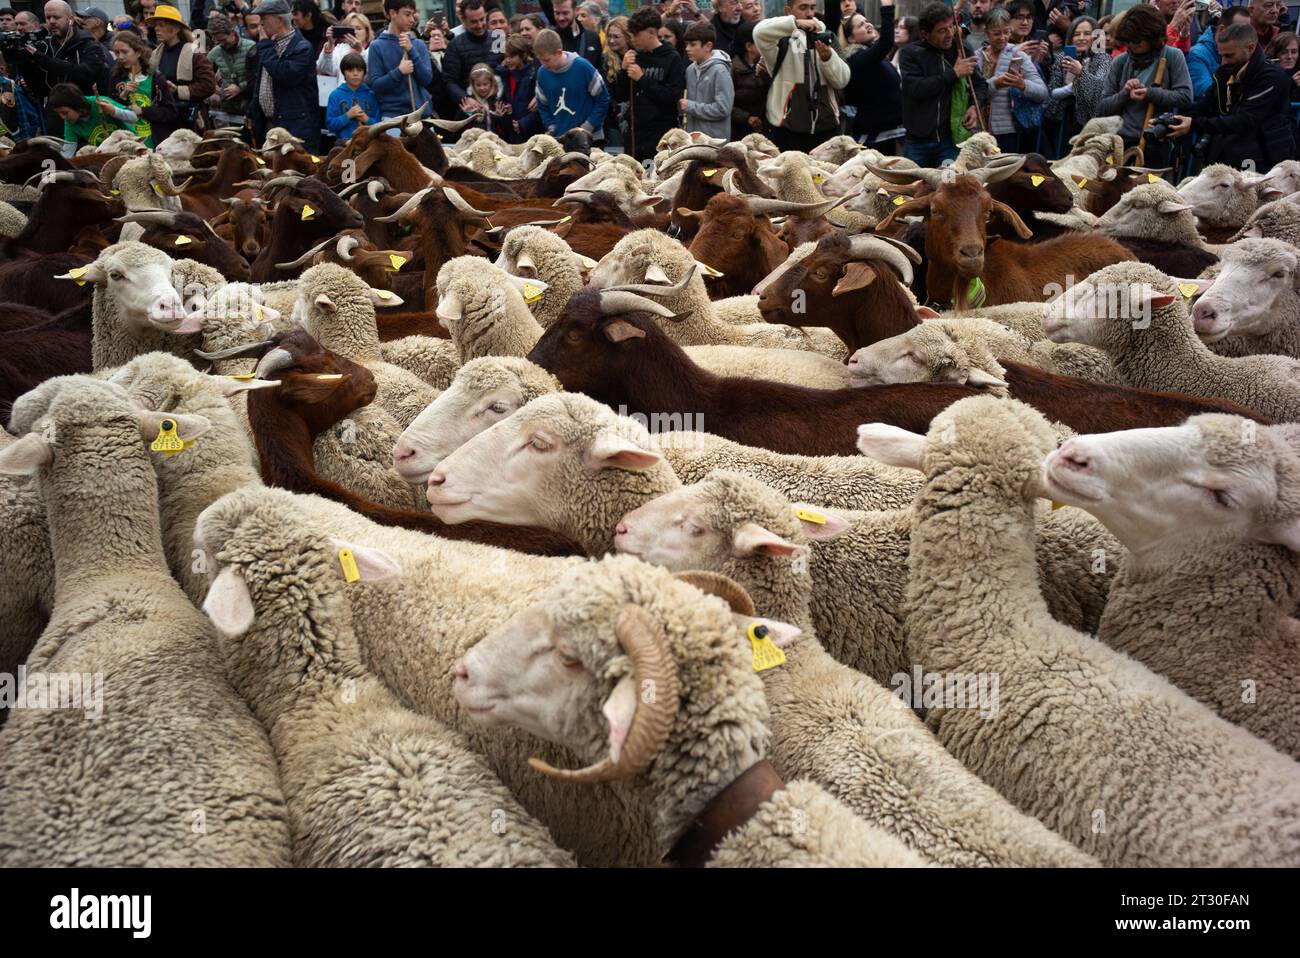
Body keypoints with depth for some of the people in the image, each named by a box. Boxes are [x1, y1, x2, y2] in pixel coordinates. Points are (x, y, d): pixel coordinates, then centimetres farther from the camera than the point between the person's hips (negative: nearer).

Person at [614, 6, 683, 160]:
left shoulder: (672, 58, -4)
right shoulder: (636, 56, 10)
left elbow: (674, 97, -13)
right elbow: (621, 96, 11)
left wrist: (642, 79, -14)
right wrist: (624, 69, -5)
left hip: (662, 136, -5)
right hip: (635, 133, 5)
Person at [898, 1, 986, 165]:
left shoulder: (960, 51, 7)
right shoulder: (910, 53, -3)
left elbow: (980, 83, 21)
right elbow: (916, 88, -18)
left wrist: (974, 106, 1)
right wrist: (954, 73, -14)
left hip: (952, 139, 2)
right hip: (918, 141, -2)